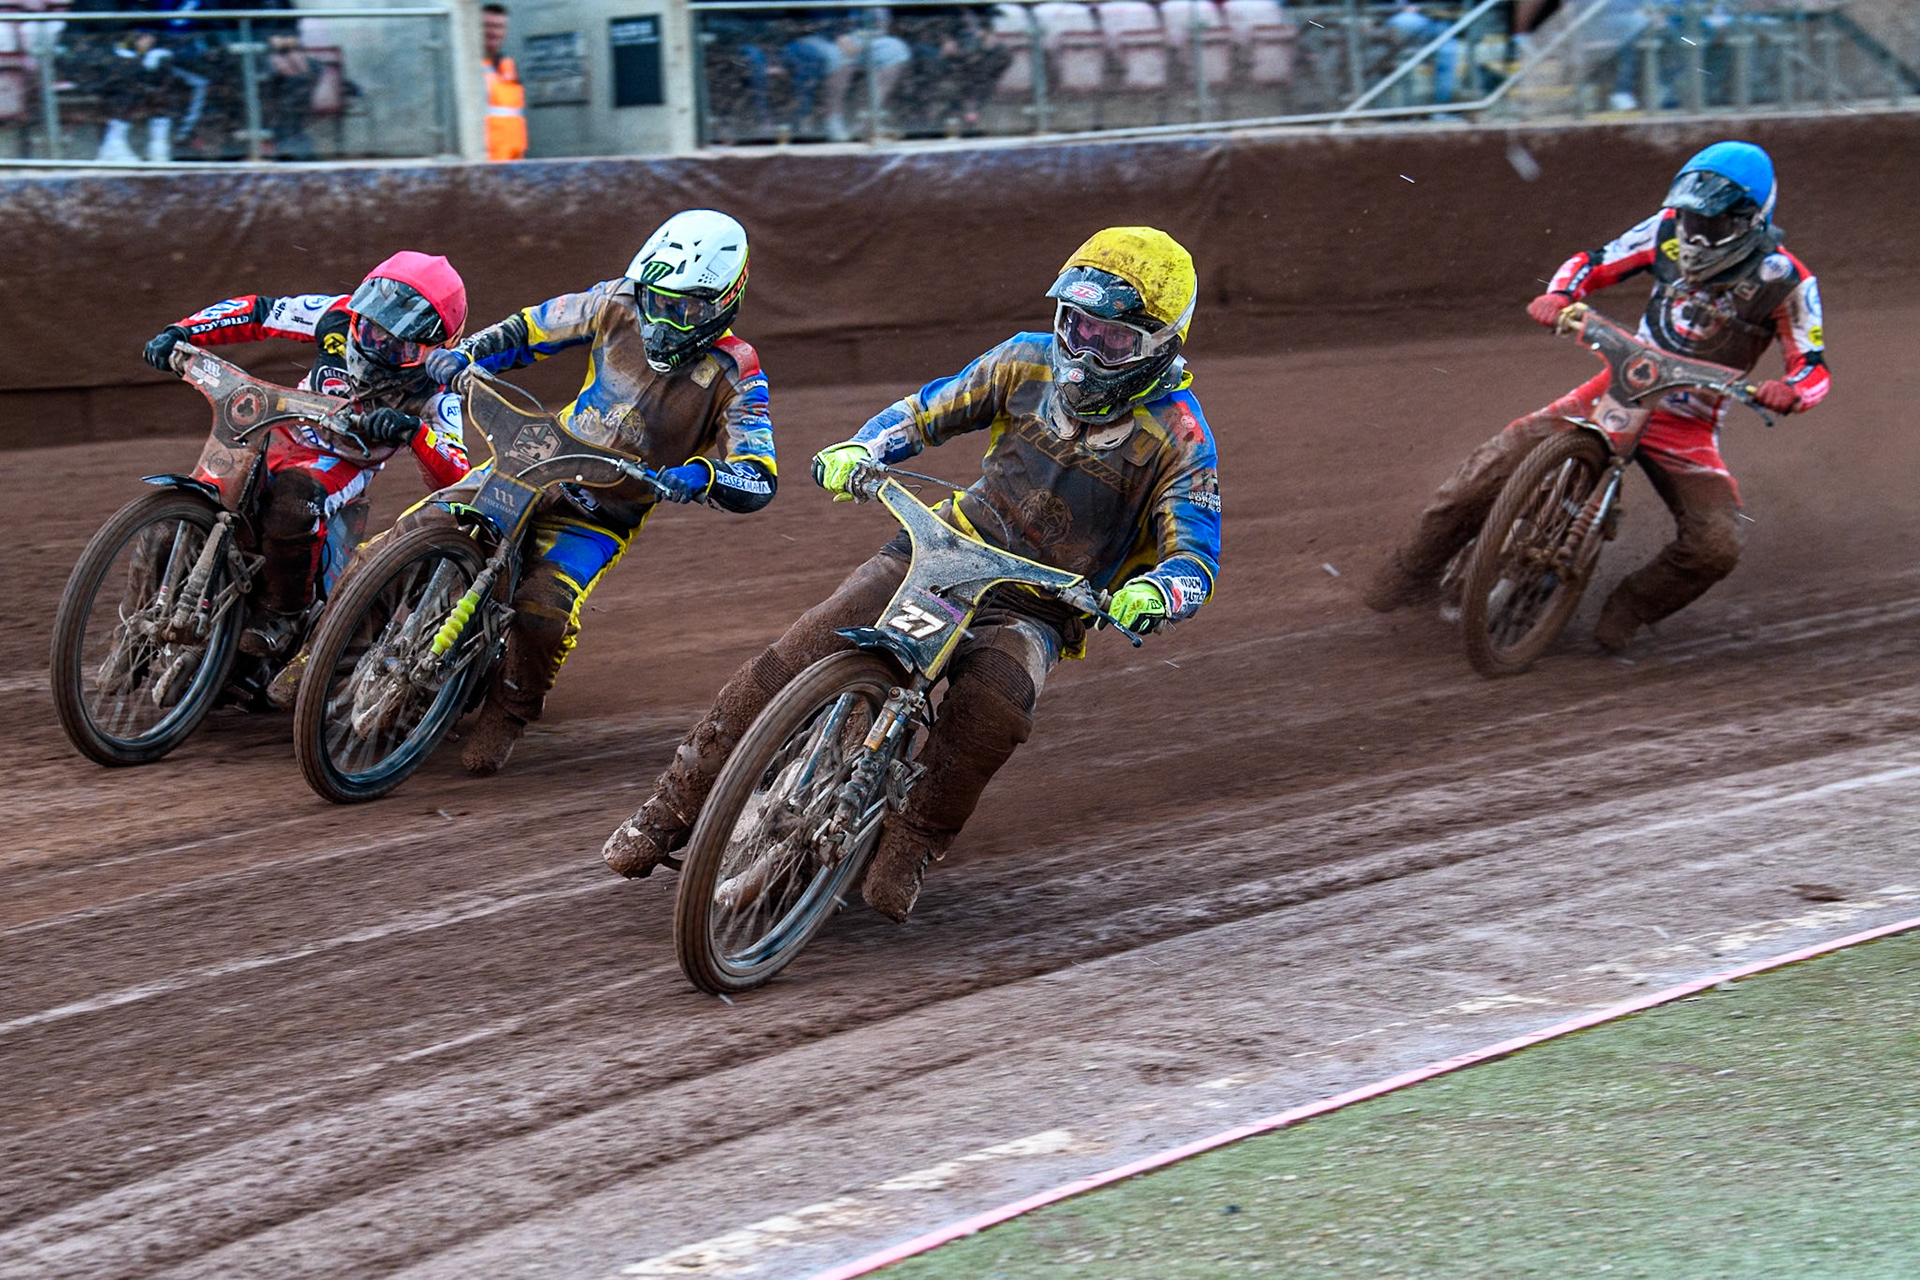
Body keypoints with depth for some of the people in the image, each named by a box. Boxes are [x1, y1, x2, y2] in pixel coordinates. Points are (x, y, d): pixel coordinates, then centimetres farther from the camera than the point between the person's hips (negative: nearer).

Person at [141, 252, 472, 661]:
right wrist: (178, 332, -16)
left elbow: (455, 478, -32)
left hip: (346, 465, -4)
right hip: (283, 436, 4)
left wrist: (414, 431, -51)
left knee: (293, 495, -39)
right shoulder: (339, 316, -15)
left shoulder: (433, 391, -22)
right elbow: (257, 311, -4)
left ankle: (283, 613, -19)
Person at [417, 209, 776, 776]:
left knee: (543, 611, -27)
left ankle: (507, 715, 2)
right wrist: (462, 354, -11)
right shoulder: (618, 304, -7)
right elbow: (531, 328, 6)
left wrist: (700, 476, -42)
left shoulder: (732, 373, -16)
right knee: (424, 527, -14)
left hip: (604, 514, -4)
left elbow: (759, 480, -22)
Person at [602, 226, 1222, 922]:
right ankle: (673, 806, -9)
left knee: (993, 698, -37)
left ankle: (911, 846, -18)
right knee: (803, 651, -19)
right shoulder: (1031, 362, 0)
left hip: (1037, 607, -2)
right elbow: (924, 410, 8)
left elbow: (1196, 561, -15)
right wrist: (857, 450, -13)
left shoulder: (1178, 438, -10)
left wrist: (1154, 592, -40)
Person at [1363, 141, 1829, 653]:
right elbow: (1595, 263, 5)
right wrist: (1559, 293, -18)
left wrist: (1790, 391, -35)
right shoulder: (1670, 230, -3)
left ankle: (1629, 608, 6)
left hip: (1689, 424, -1)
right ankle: (1416, 566, -4)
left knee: (1716, 545, -21)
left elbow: (1813, 366, -10)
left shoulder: (1787, 282, -12)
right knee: (1509, 451, -18)